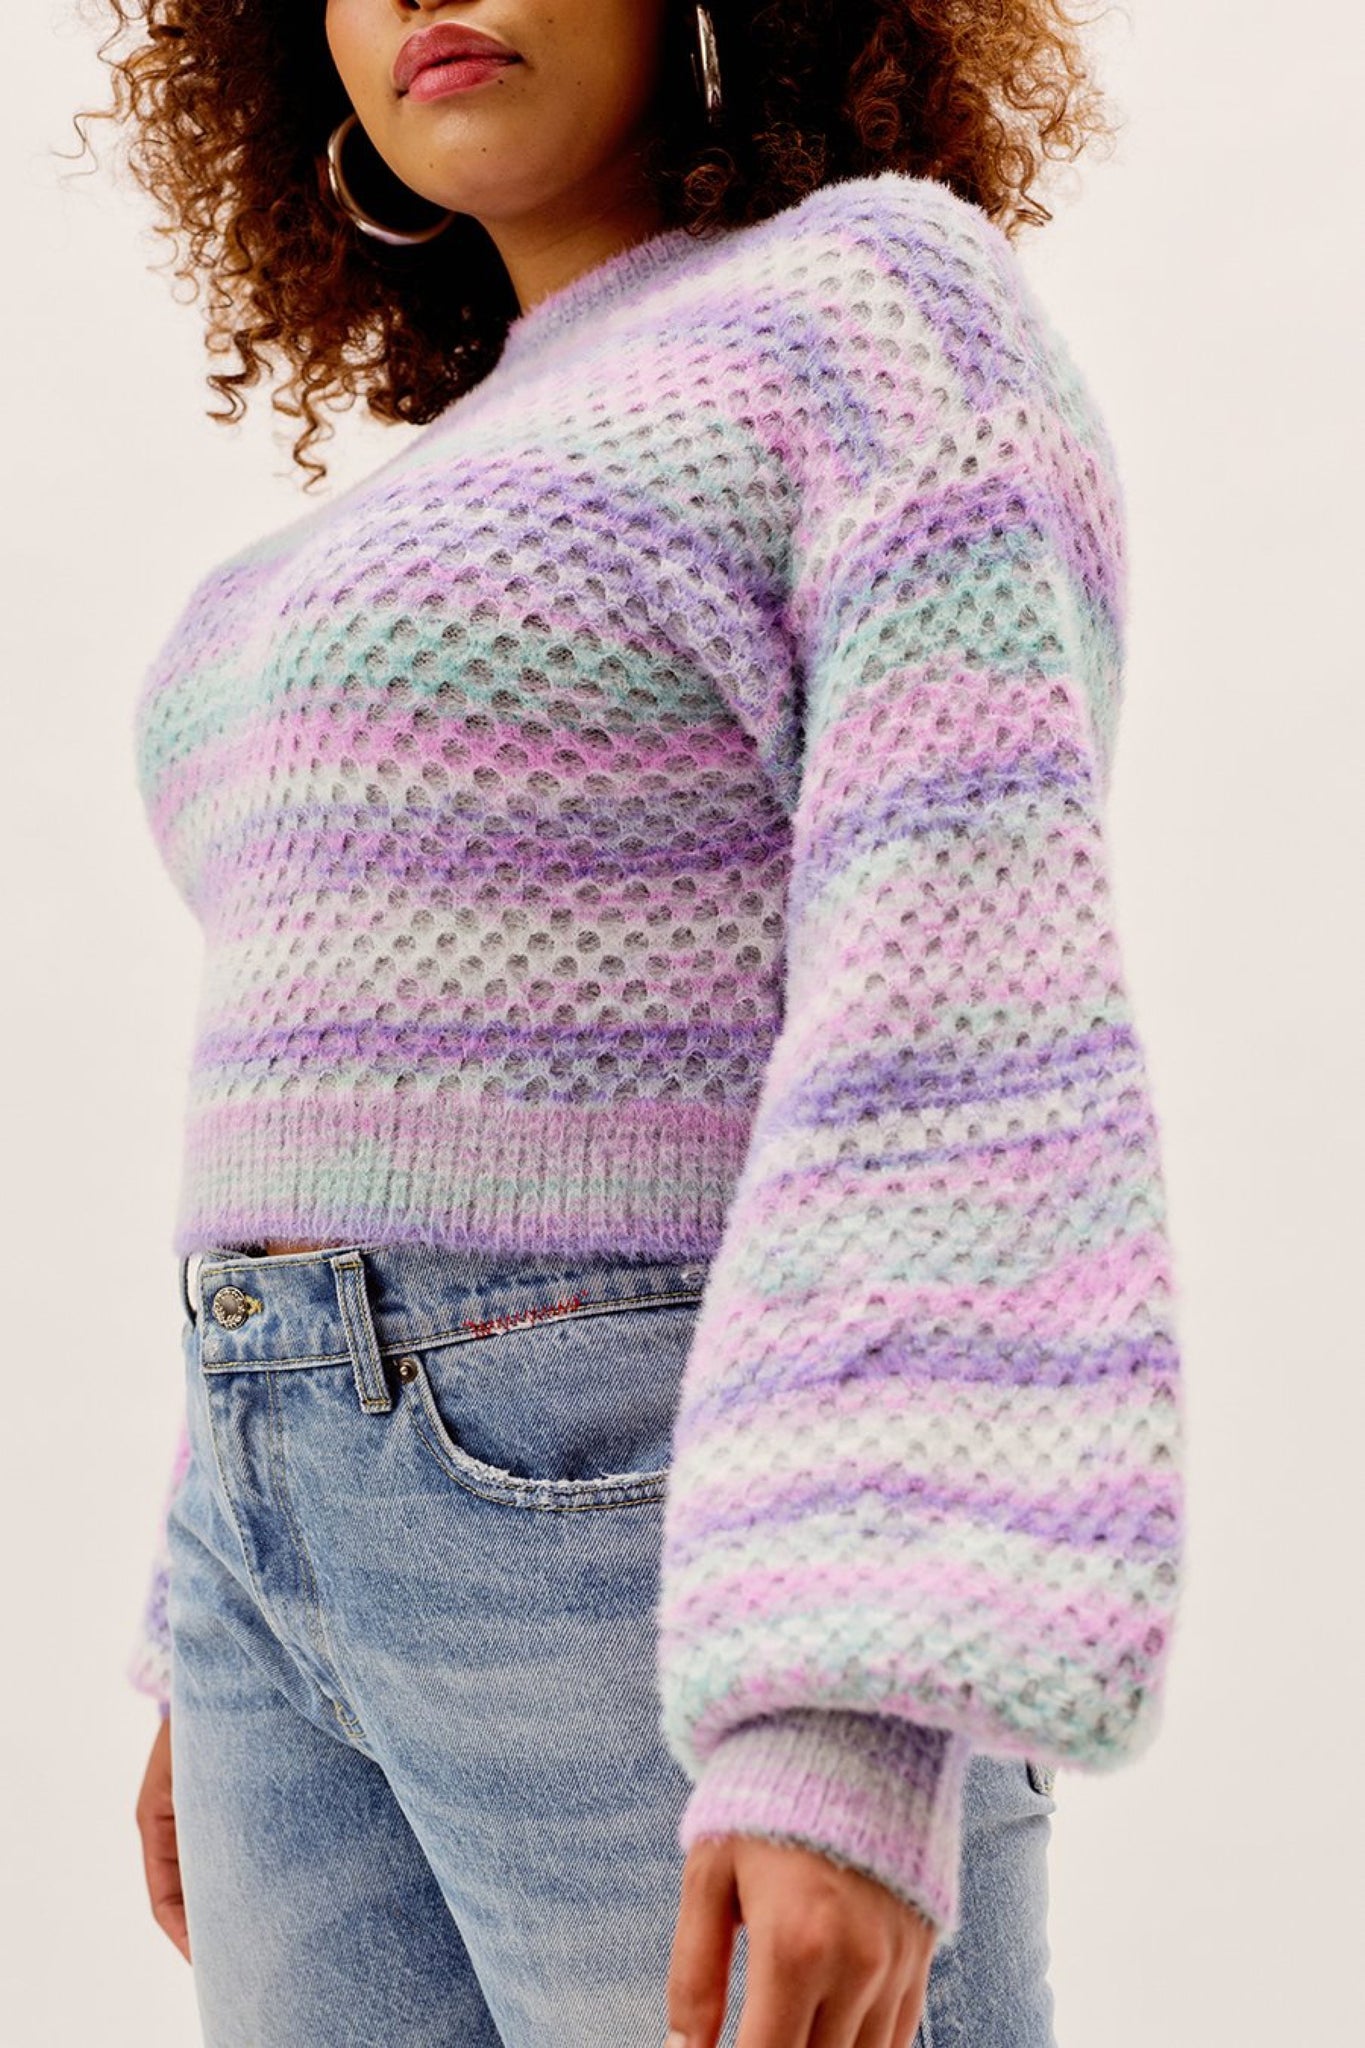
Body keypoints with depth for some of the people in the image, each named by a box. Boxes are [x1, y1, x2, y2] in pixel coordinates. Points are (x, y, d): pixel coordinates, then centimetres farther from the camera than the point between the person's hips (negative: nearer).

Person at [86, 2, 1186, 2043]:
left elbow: (973, 1028, -19)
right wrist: (236, 1660, 21)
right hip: (373, 1540, 9)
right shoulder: (503, 502, 19)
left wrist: (852, 1727, -27)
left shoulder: (892, 322, -7)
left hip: (686, 1551, -9)